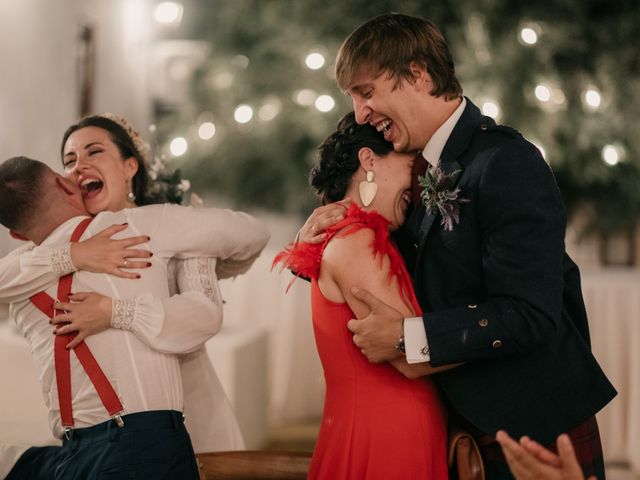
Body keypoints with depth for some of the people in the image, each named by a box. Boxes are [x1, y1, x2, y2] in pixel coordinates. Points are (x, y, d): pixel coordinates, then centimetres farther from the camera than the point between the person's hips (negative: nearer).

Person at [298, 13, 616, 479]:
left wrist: (407, 336, -24)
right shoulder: (424, 168, 6)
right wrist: (333, 220, -1)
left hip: (537, 428, -7)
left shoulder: (506, 164, -19)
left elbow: (530, 315, -25)